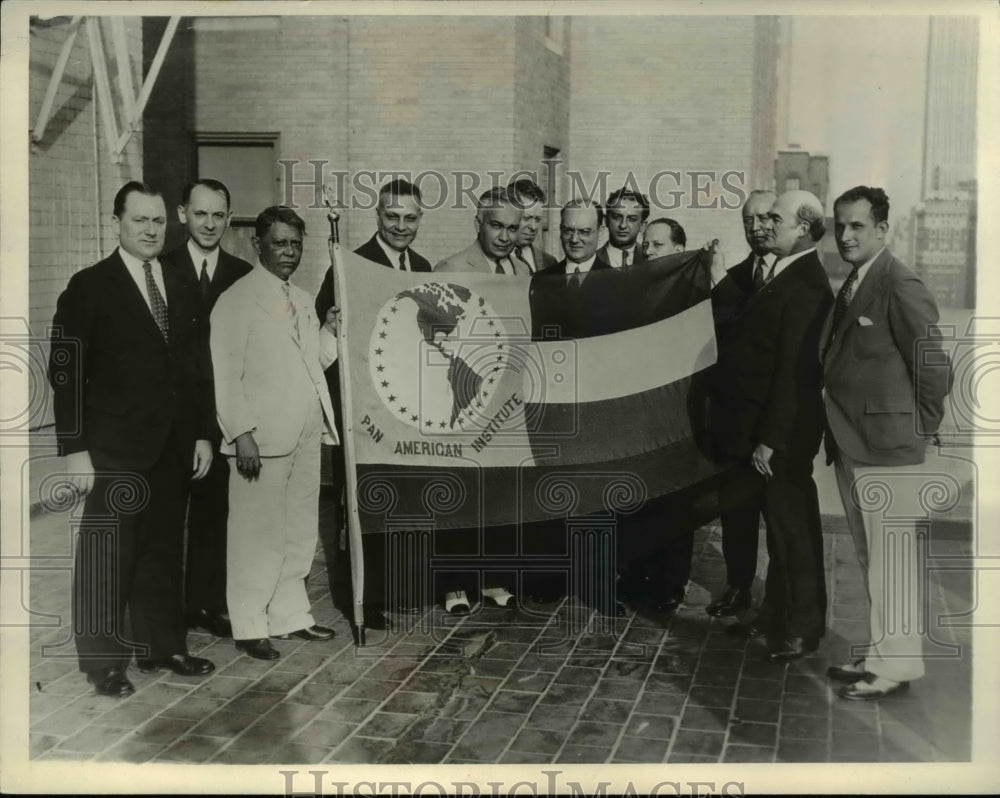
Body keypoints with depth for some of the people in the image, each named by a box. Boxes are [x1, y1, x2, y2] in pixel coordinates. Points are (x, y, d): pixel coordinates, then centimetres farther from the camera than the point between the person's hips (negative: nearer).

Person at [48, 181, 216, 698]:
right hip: (115, 450, -5)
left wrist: (203, 433, 11)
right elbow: (66, 371, -8)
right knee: (106, 556, 1)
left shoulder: (182, 291, 12)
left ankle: (162, 647, 24)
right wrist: (74, 448, -12)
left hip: (174, 448, 5)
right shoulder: (89, 287, -4)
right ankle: (103, 661, 12)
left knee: (164, 551, 12)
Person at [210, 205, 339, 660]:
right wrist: (241, 434, -17)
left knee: (300, 531, 13)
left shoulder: (302, 302, 17)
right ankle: (250, 627, 9)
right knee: (258, 533, -2)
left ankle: (290, 614, 26)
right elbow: (226, 375, -11)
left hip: (306, 434, 8)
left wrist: (331, 331, 2)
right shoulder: (236, 301, -7)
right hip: (263, 438, -7)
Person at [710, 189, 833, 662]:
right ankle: (778, 614, 32)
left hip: (783, 433, -9)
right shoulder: (768, 272, 9)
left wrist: (770, 440, -22)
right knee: (781, 522, 18)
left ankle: (801, 628, 17)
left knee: (791, 525, 4)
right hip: (757, 427, 9)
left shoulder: (806, 286, -20)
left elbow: (793, 370, -22)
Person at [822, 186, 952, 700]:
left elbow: (936, 367, -14)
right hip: (851, 446, 9)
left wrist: (920, 428, -6)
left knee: (891, 556, -2)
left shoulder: (900, 287, -14)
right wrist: (837, 432, 11)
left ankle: (897, 664, 8)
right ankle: (881, 654, 26)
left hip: (888, 446, -9)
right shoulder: (851, 287, 13)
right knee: (871, 556, 16)